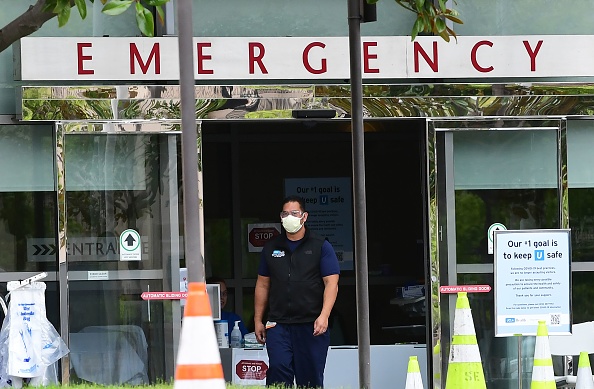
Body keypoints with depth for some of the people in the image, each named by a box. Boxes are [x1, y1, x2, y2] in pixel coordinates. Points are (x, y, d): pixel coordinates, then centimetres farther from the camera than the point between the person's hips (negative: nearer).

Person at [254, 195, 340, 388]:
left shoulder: (321, 246, 4)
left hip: (311, 325, -2)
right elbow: (262, 285, 18)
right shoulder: (271, 247, 13)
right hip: (278, 324, 2)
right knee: (278, 370, -14)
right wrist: (258, 320, 13)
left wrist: (323, 316, -15)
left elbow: (331, 283, -2)